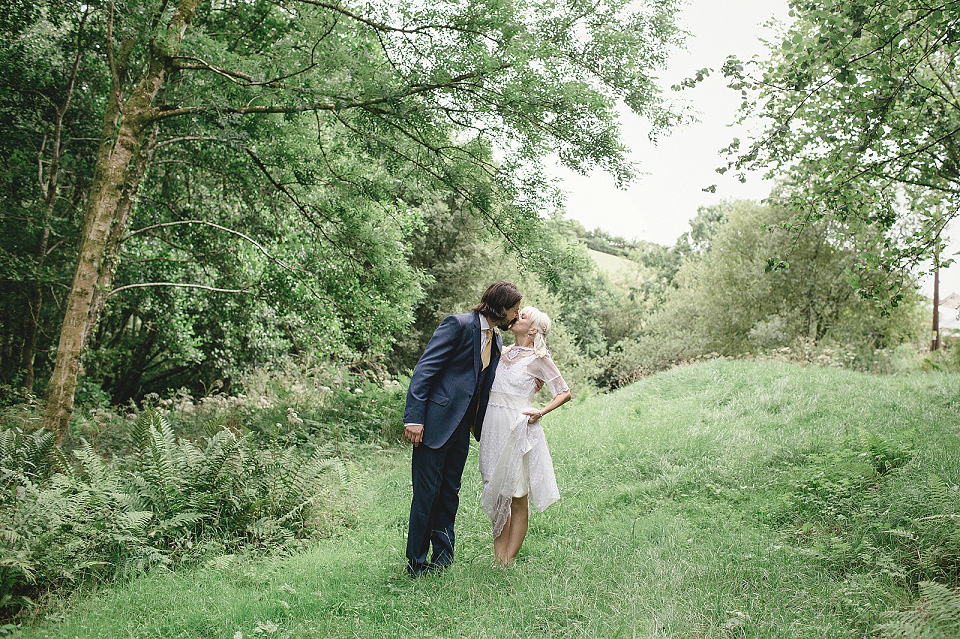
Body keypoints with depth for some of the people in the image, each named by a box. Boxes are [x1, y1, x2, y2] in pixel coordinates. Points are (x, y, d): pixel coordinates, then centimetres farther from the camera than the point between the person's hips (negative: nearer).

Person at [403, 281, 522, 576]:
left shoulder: (496, 341, 14)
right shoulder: (459, 324, -10)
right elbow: (425, 369, -15)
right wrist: (414, 417, -21)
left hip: (462, 428, 8)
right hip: (436, 422, -7)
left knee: (449, 493, 13)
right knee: (426, 493, -1)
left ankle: (442, 557, 24)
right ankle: (416, 563, 12)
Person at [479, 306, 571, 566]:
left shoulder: (538, 358, -3)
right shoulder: (503, 352, 13)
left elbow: (565, 393, -3)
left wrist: (540, 412, -12)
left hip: (517, 428, -6)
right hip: (493, 427, 6)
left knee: (518, 497, 2)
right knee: (497, 495, 8)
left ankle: (508, 562, 10)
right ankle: (497, 559, 15)